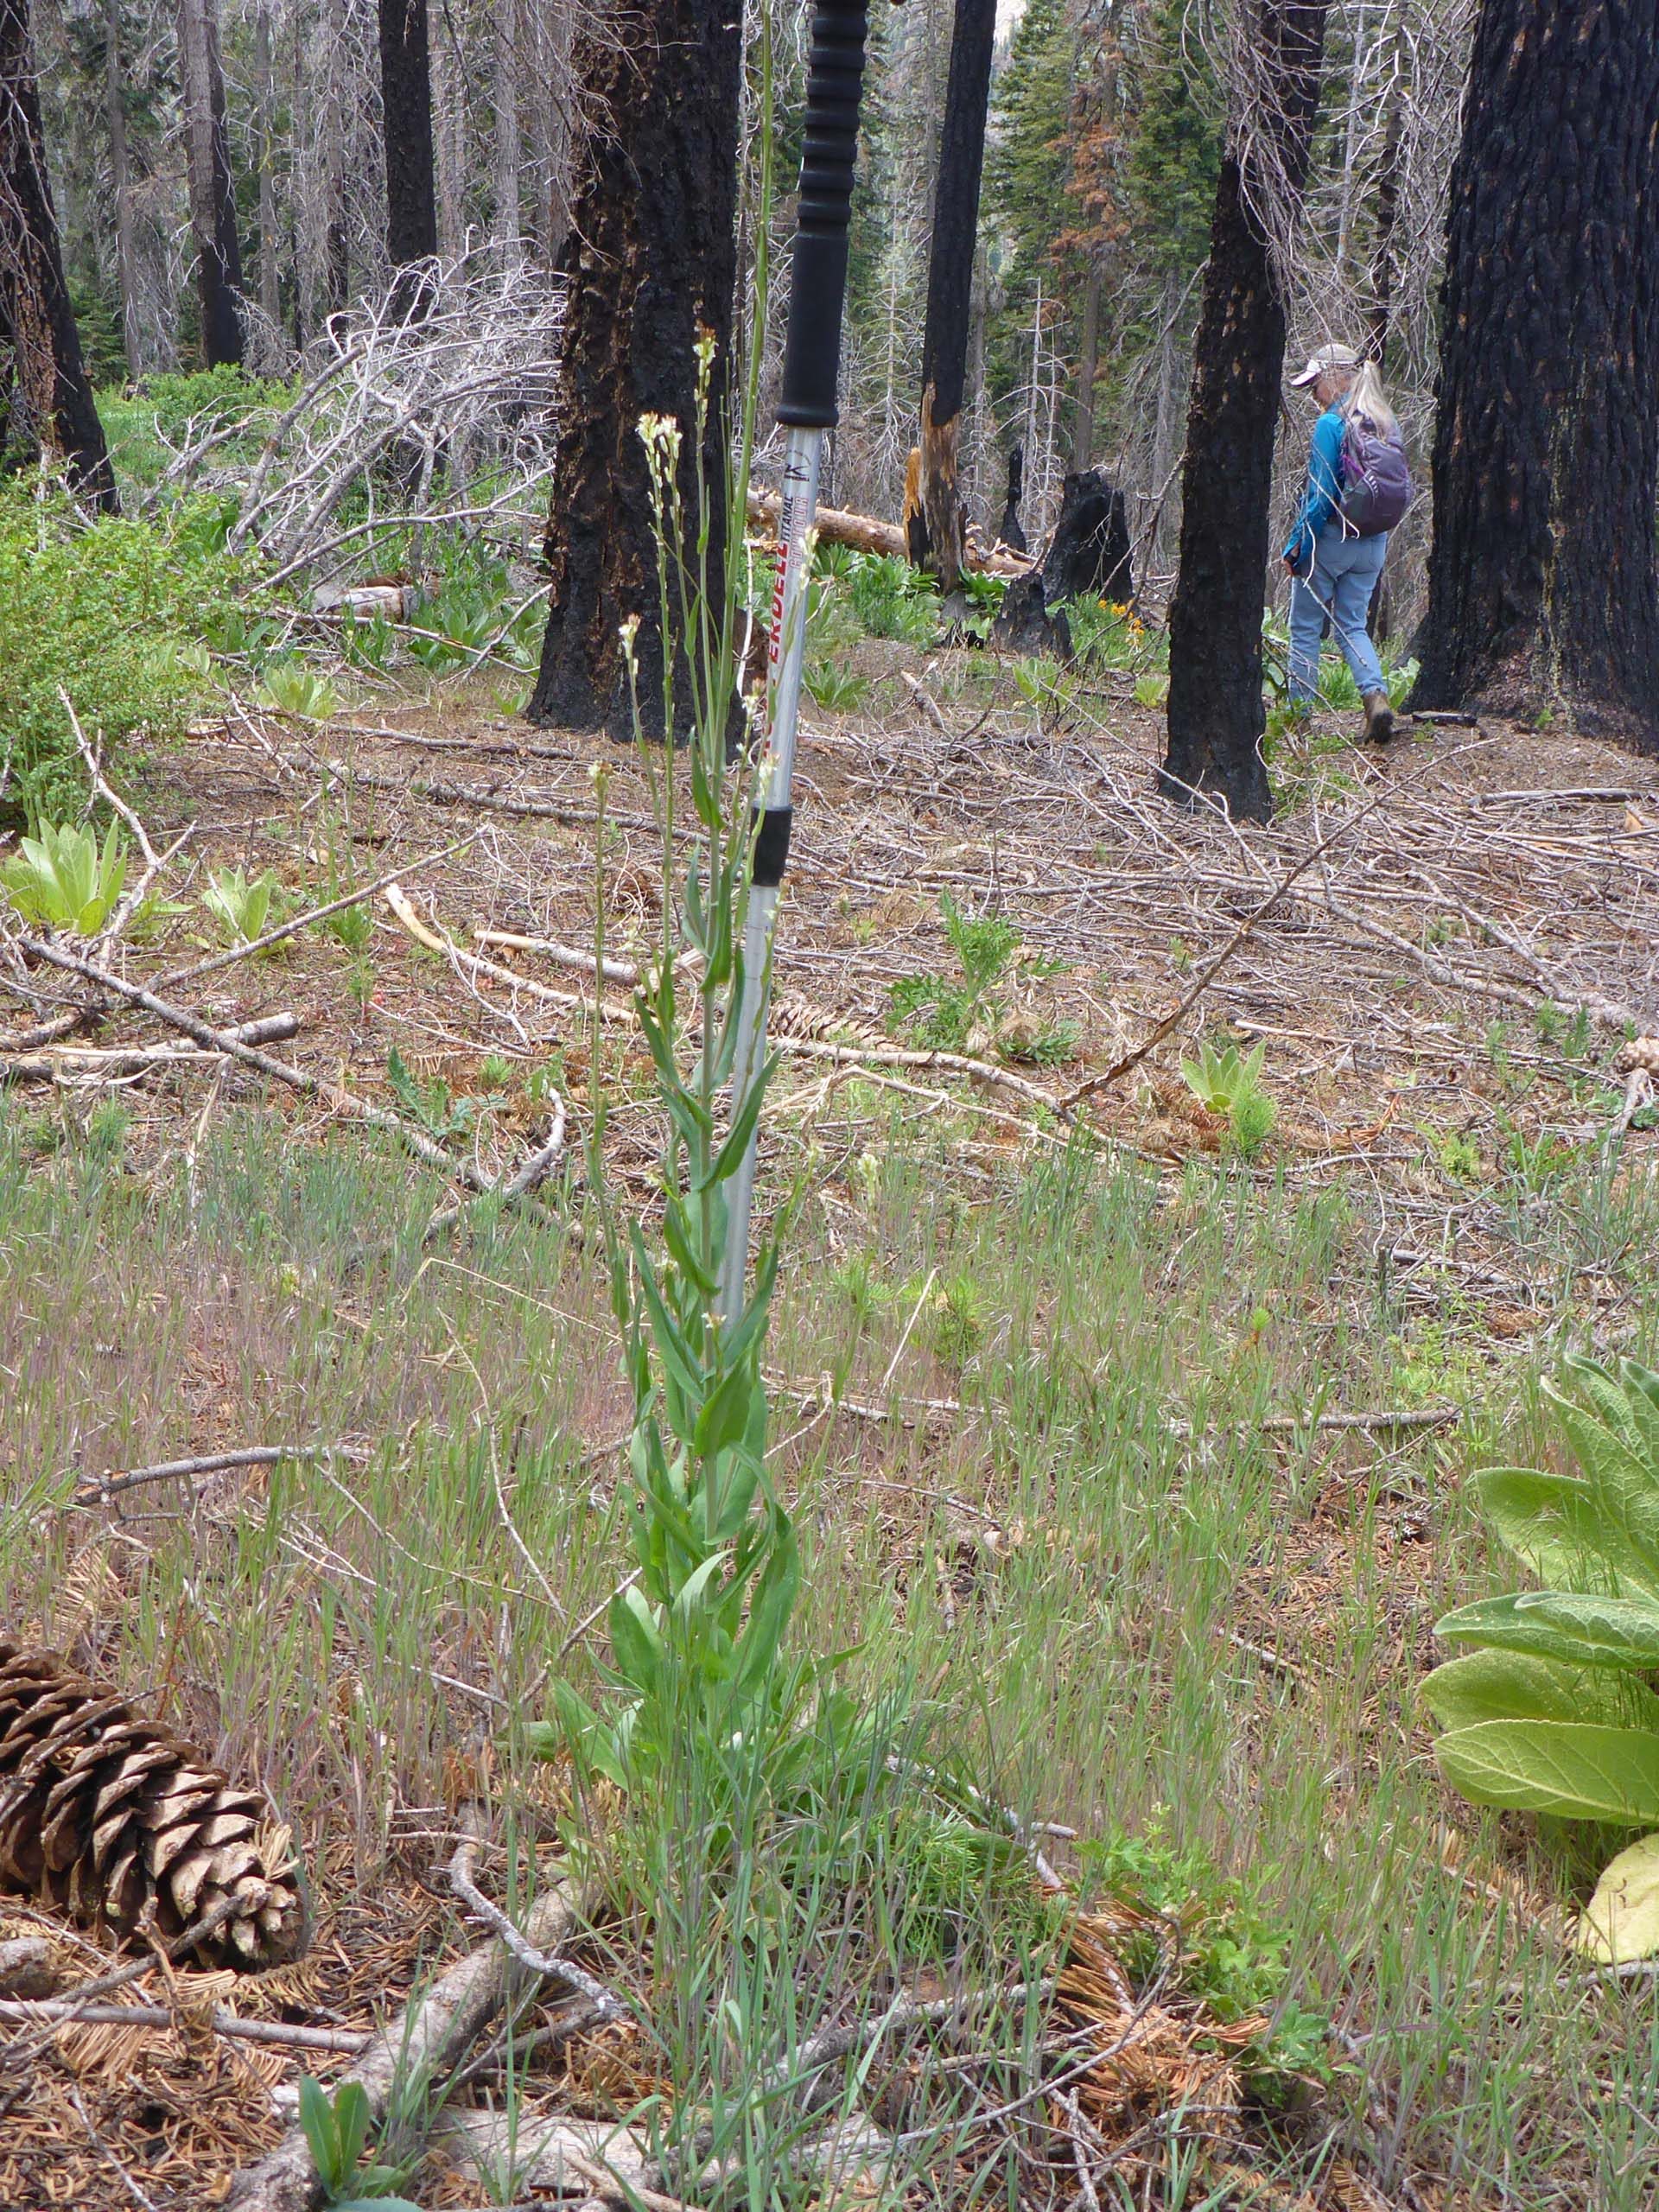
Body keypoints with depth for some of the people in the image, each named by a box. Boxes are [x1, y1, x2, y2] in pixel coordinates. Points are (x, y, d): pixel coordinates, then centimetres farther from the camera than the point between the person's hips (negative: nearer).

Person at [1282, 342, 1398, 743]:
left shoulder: (1330, 425, -15)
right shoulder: (1387, 423, 6)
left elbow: (1321, 495, -17)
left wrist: (1297, 545, -11)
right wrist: (1376, 529, 17)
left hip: (1331, 539, -6)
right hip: (1373, 544, 6)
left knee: (1305, 628, 6)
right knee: (1352, 626, 14)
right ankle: (1376, 694, -8)